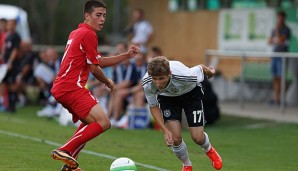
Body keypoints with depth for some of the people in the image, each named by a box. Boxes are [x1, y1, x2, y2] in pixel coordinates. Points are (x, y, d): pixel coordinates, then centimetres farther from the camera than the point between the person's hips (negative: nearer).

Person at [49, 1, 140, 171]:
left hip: (61, 88, 11)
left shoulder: (76, 33, 22)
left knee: (90, 123, 25)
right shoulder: (88, 34, -9)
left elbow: (100, 61, 24)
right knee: (103, 123, -18)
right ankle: (65, 150, -20)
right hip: (72, 88, -11)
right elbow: (94, 68, -7)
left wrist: (127, 55, 19)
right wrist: (108, 82, 12)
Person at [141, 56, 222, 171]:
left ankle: (209, 150, 33)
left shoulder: (184, 76, -41)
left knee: (197, 137, -7)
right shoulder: (147, 84, -34)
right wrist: (165, 130, -24)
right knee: (175, 139, -11)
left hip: (190, 93, -1)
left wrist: (210, 72, 7)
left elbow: (200, 68, -17)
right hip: (166, 96, 2)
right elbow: (153, 107, -16)